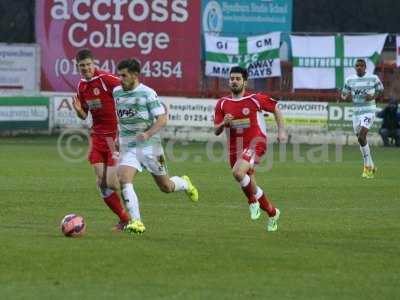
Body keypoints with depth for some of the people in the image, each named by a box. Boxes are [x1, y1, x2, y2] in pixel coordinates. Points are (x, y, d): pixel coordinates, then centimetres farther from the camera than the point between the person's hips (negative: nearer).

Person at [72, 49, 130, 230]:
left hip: (115, 134, -7)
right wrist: (78, 110, -7)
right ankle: (124, 218, 12)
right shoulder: (81, 86, 8)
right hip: (97, 135, 7)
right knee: (101, 182, 0)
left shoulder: (106, 79, -15)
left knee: (111, 182, -11)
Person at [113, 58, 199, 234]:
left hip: (149, 146, -3)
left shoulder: (147, 93, -12)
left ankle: (185, 183, 45)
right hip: (127, 147, 4)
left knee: (166, 187, 9)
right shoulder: (117, 92, 4)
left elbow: (162, 119, -15)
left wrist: (148, 134, -30)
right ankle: (136, 222, -23)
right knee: (124, 180, -23)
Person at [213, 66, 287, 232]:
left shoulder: (255, 99, -4)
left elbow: (276, 110, 10)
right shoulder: (222, 103, 5)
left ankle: (253, 200, -6)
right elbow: (216, 131, 6)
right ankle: (272, 213, 33)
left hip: (255, 143, -5)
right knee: (250, 184, 11)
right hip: (235, 148, 5)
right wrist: (224, 123, -16)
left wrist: (281, 131, 2)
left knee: (238, 172, -31)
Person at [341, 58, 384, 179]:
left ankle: (367, 167, -8)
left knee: (361, 137, -20)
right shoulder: (349, 80, 5)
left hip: (369, 111, -5)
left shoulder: (373, 78, -3)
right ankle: (371, 167, 27)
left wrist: (373, 97, -12)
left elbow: (381, 90, 9)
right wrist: (346, 97, -13)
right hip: (356, 112, 5)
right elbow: (343, 94, 12)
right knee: (361, 141, 10)